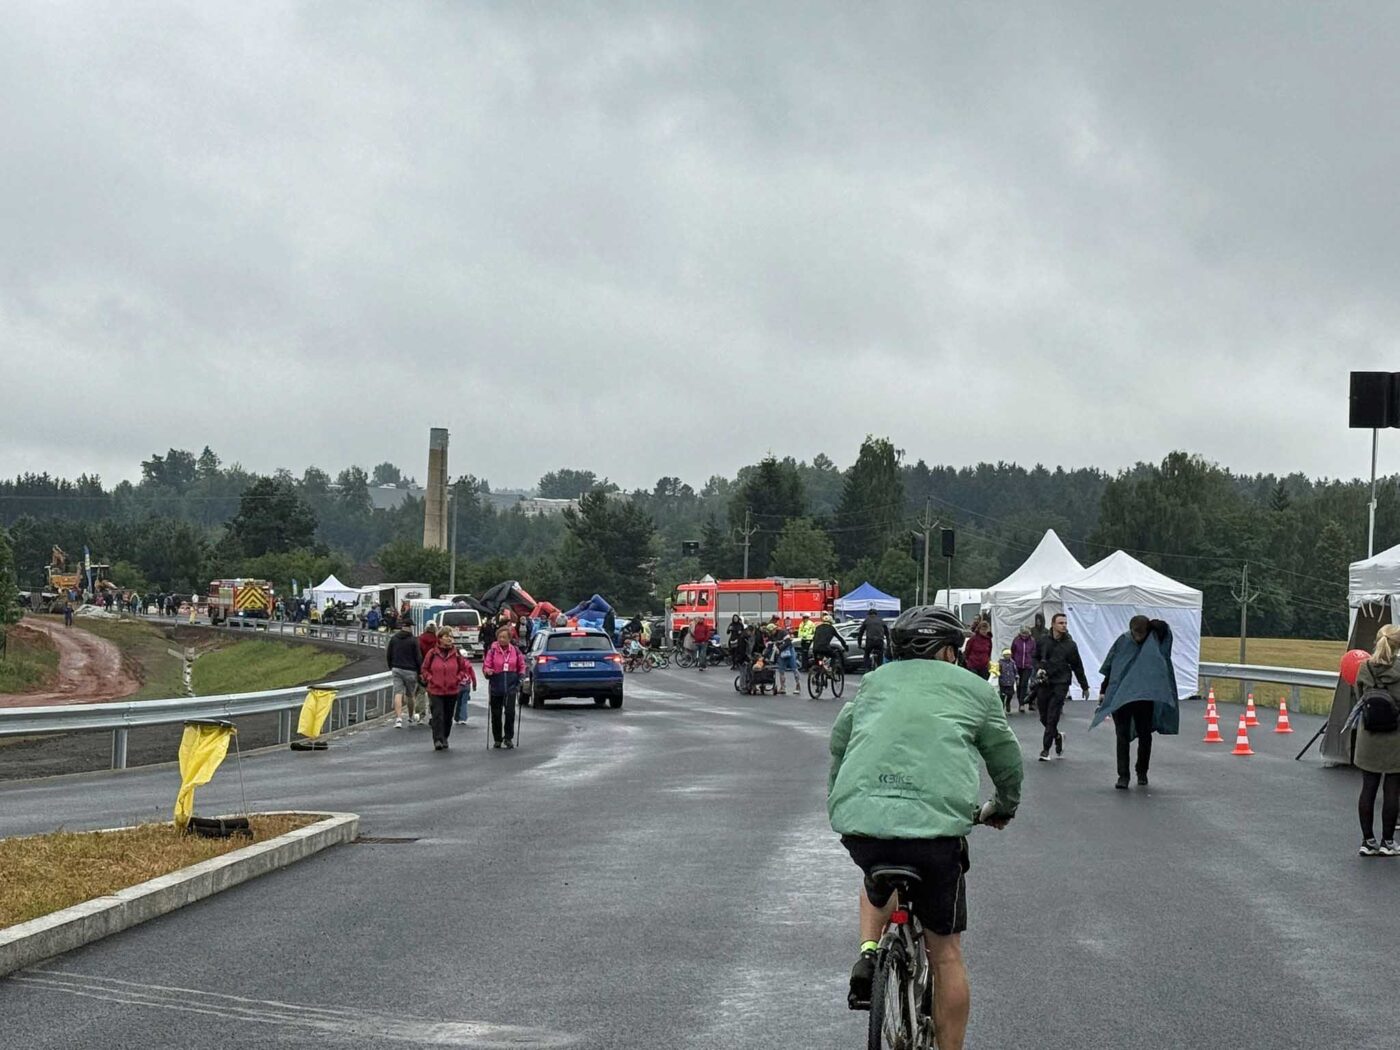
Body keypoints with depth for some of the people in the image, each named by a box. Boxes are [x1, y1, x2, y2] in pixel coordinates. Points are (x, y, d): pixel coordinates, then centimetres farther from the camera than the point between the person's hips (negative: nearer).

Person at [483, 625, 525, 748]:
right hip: (496, 686, 0)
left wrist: (520, 677, 3)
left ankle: (508, 738, 5)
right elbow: (485, 665, -5)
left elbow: (521, 665, 14)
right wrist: (487, 671, -26)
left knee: (510, 712, -9)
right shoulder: (492, 651, -5)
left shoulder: (515, 650, 3)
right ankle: (497, 739, 19)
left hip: (511, 686, 1)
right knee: (496, 714, 6)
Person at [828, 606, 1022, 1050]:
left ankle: (869, 952, 14)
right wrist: (1003, 809, 45)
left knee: (878, 882, 37)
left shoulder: (873, 682, 23)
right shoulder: (974, 689, 17)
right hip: (937, 821, -2)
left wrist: (837, 804, 43)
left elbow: (837, 746, 27)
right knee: (945, 952, 13)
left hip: (858, 818, 3)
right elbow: (1007, 762, 26)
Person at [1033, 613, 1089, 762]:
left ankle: (1046, 749, -2)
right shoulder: (1043, 640, 2)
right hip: (1043, 683, 2)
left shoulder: (1069, 644, 0)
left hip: (1060, 684, -2)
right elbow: (1035, 657, 16)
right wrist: (1038, 668, -5)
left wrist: (1084, 687, 13)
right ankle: (1058, 737, 35)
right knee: (1044, 717, 8)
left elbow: (1077, 666, 8)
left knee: (1052, 718, -8)